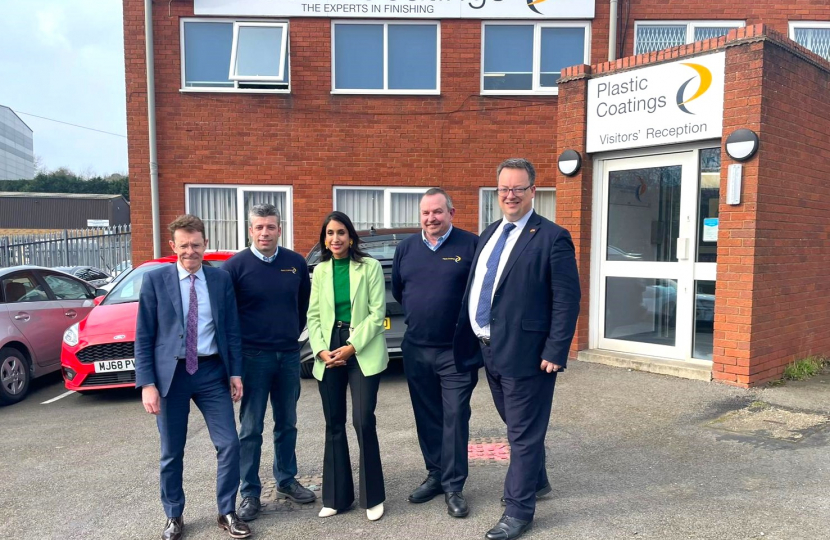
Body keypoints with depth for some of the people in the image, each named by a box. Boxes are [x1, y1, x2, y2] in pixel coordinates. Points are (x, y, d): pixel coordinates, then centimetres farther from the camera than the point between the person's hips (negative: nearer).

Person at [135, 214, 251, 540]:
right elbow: (143, 337, -4)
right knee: (171, 452, 11)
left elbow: (232, 330, 5)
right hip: (170, 373, -1)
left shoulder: (221, 279, 2)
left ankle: (227, 513, 21)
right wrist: (147, 383, -9)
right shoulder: (155, 280, -3)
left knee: (229, 444, 2)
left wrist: (235, 372, 0)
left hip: (212, 371, 2)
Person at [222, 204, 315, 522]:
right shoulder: (236, 266, -8)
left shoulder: (296, 263, 2)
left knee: (287, 424, 15)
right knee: (251, 429, 5)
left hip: (289, 355, 3)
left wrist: (295, 333, 10)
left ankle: (286, 481, 30)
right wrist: (237, 347, -1)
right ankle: (250, 494, 17)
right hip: (252, 357, -3)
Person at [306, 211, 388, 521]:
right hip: (328, 353, 4)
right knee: (334, 425, 9)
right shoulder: (320, 271, 11)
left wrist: (352, 346, -15)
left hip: (363, 352, -4)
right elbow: (313, 316, 9)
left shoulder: (370, 267, -1)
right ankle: (337, 496, 21)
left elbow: (377, 313, -6)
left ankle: (372, 497, 10)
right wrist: (321, 350, -7)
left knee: (363, 421, -8)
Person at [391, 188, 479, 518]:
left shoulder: (470, 245, -7)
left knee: (455, 418, 1)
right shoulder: (406, 248, 7)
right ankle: (435, 475, 29)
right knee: (426, 417, 14)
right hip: (416, 350, 5)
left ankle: (453, 486, 13)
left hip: (456, 351, -4)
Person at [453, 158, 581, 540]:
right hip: (489, 349, 8)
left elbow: (567, 300, -14)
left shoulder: (552, 237, -11)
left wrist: (555, 352, -18)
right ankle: (535, 480, 45)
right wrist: (473, 338, 11)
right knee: (516, 426, 23)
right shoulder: (489, 234, 12)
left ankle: (519, 509, 20)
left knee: (524, 432, 5)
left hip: (525, 352, -8)